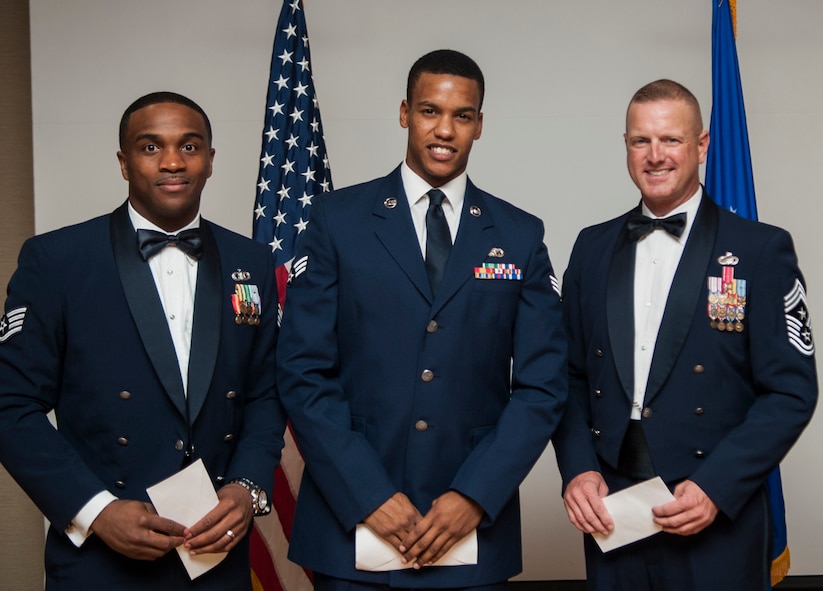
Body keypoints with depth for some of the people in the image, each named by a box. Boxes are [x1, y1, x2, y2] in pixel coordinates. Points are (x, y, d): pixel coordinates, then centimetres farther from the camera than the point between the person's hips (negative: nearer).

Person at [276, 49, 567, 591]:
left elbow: (542, 386, 1)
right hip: (351, 525, -1)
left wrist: (475, 496, -10)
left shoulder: (520, 236, 4)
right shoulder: (337, 219, 0)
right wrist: (368, 496, -12)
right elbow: (303, 371, -5)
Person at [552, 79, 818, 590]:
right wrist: (577, 469, -5)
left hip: (719, 522, -3)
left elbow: (792, 391, -8)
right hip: (607, 518, 4)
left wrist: (716, 487, -16)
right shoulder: (593, 248, 7)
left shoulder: (762, 250, -5)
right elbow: (572, 375, 9)